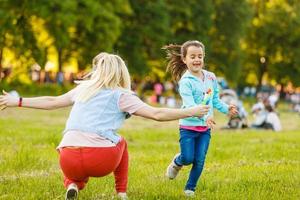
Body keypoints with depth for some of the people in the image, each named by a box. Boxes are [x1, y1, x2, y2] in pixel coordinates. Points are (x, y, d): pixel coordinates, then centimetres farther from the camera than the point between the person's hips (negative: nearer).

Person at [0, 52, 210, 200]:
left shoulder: (84, 88, 23)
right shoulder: (121, 96, 9)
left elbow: (52, 102, 32)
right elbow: (157, 114, 1)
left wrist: (18, 101, 44)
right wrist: (191, 112, 9)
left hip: (69, 160, 2)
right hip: (102, 160, -2)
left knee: (75, 172, 39)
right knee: (121, 142, 32)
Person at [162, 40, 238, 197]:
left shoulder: (211, 78, 3)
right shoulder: (185, 81, -16)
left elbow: (215, 100, 15)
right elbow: (189, 105, -28)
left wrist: (226, 108, -2)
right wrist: (205, 116, -42)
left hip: (205, 128, 4)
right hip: (188, 126, -4)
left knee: (199, 160, 1)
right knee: (188, 158, -4)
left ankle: (190, 188, 19)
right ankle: (177, 162, 32)